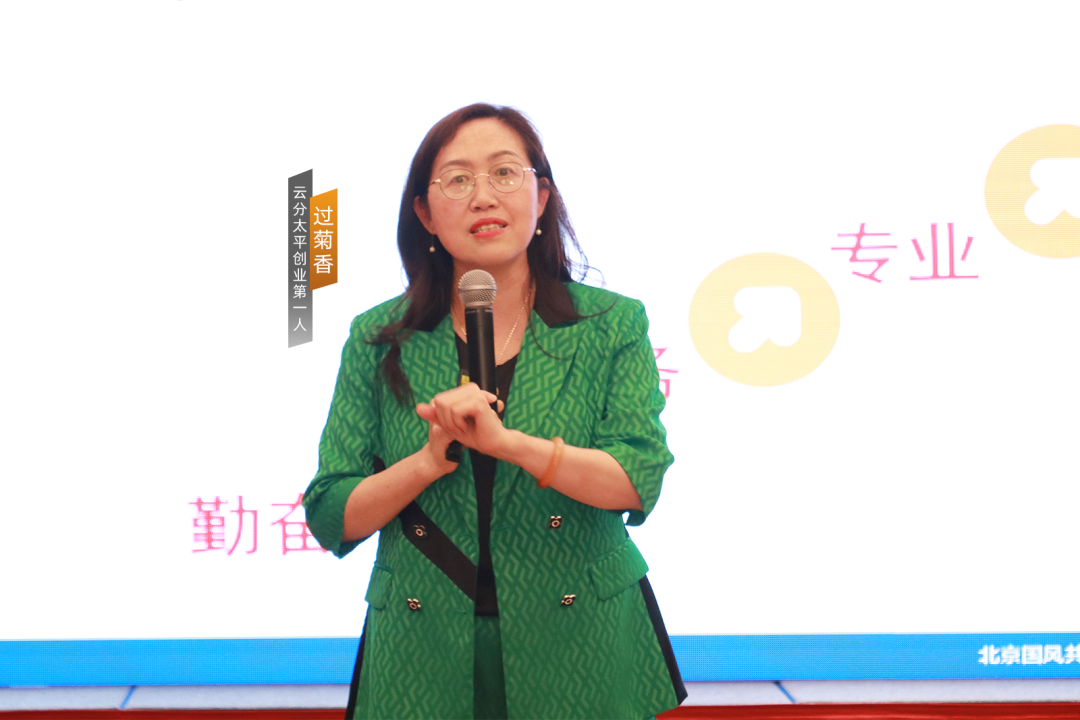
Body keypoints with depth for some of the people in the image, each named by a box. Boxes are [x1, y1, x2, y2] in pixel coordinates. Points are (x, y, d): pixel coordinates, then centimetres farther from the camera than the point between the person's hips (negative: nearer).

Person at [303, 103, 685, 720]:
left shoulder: (613, 326, -1)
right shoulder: (378, 340, 1)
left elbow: (639, 481, -13)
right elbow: (332, 520, -1)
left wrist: (507, 441, -26)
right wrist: (432, 460, -19)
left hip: (580, 651, 0)